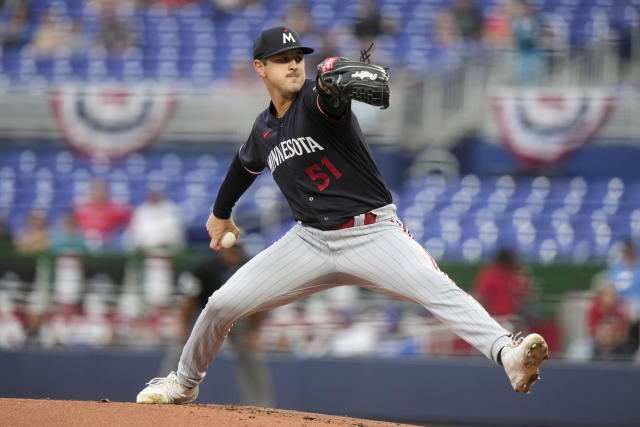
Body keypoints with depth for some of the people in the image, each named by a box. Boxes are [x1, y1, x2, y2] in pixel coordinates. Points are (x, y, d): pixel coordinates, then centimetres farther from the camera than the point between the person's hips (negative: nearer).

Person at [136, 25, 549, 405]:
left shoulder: (317, 100, -11)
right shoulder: (264, 128, 8)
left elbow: (333, 86, -37)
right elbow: (246, 165, 31)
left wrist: (335, 78, -62)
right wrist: (221, 212, 46)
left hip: (372, 234, -5)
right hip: (311, 242, 5)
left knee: (440, 290, -30)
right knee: (222, 305, 2)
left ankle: (509, 355, -47)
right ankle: (184, 384, 28)